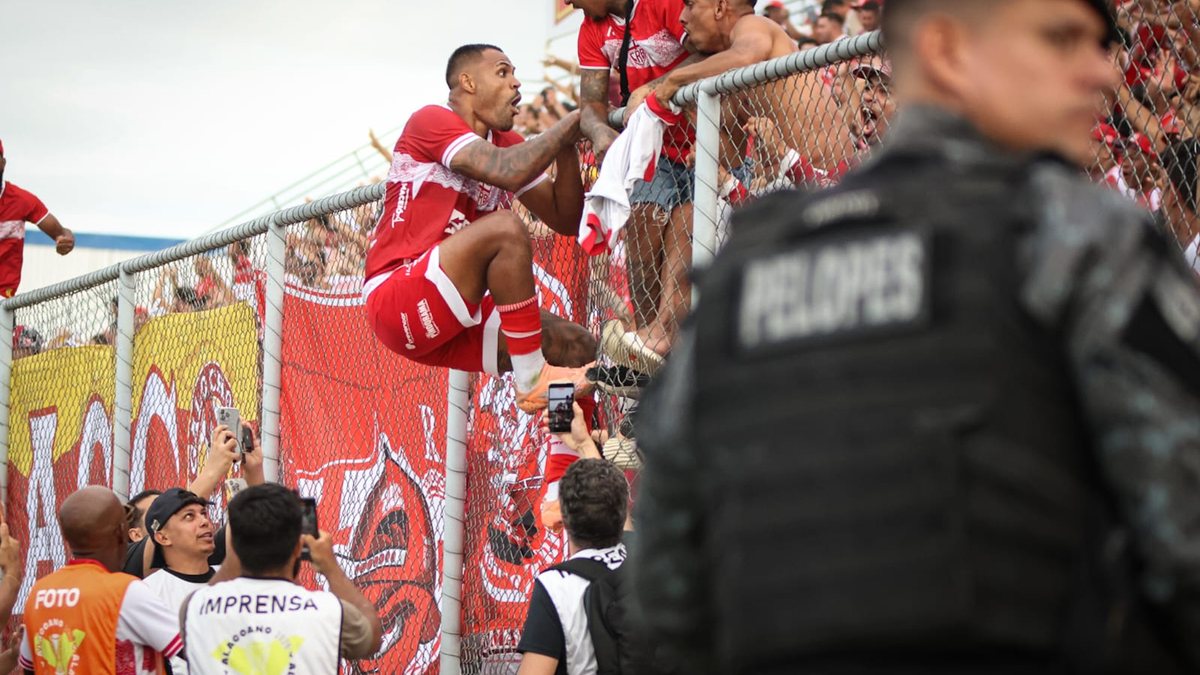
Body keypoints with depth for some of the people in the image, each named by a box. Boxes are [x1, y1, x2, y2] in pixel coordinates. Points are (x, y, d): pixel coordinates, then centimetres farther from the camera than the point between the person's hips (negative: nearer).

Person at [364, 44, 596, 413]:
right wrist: (570, 123, -11)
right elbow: (510, 172, -25)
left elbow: (565, 219, 15)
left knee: (581, 351, -3)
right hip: (397, 305, -9)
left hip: (457, 320, 9)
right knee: (505, 228, -30)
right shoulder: (432, 120, -8)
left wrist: (566, 145, 2)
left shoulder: (506, 144, 18)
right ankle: (533, 381, -25)